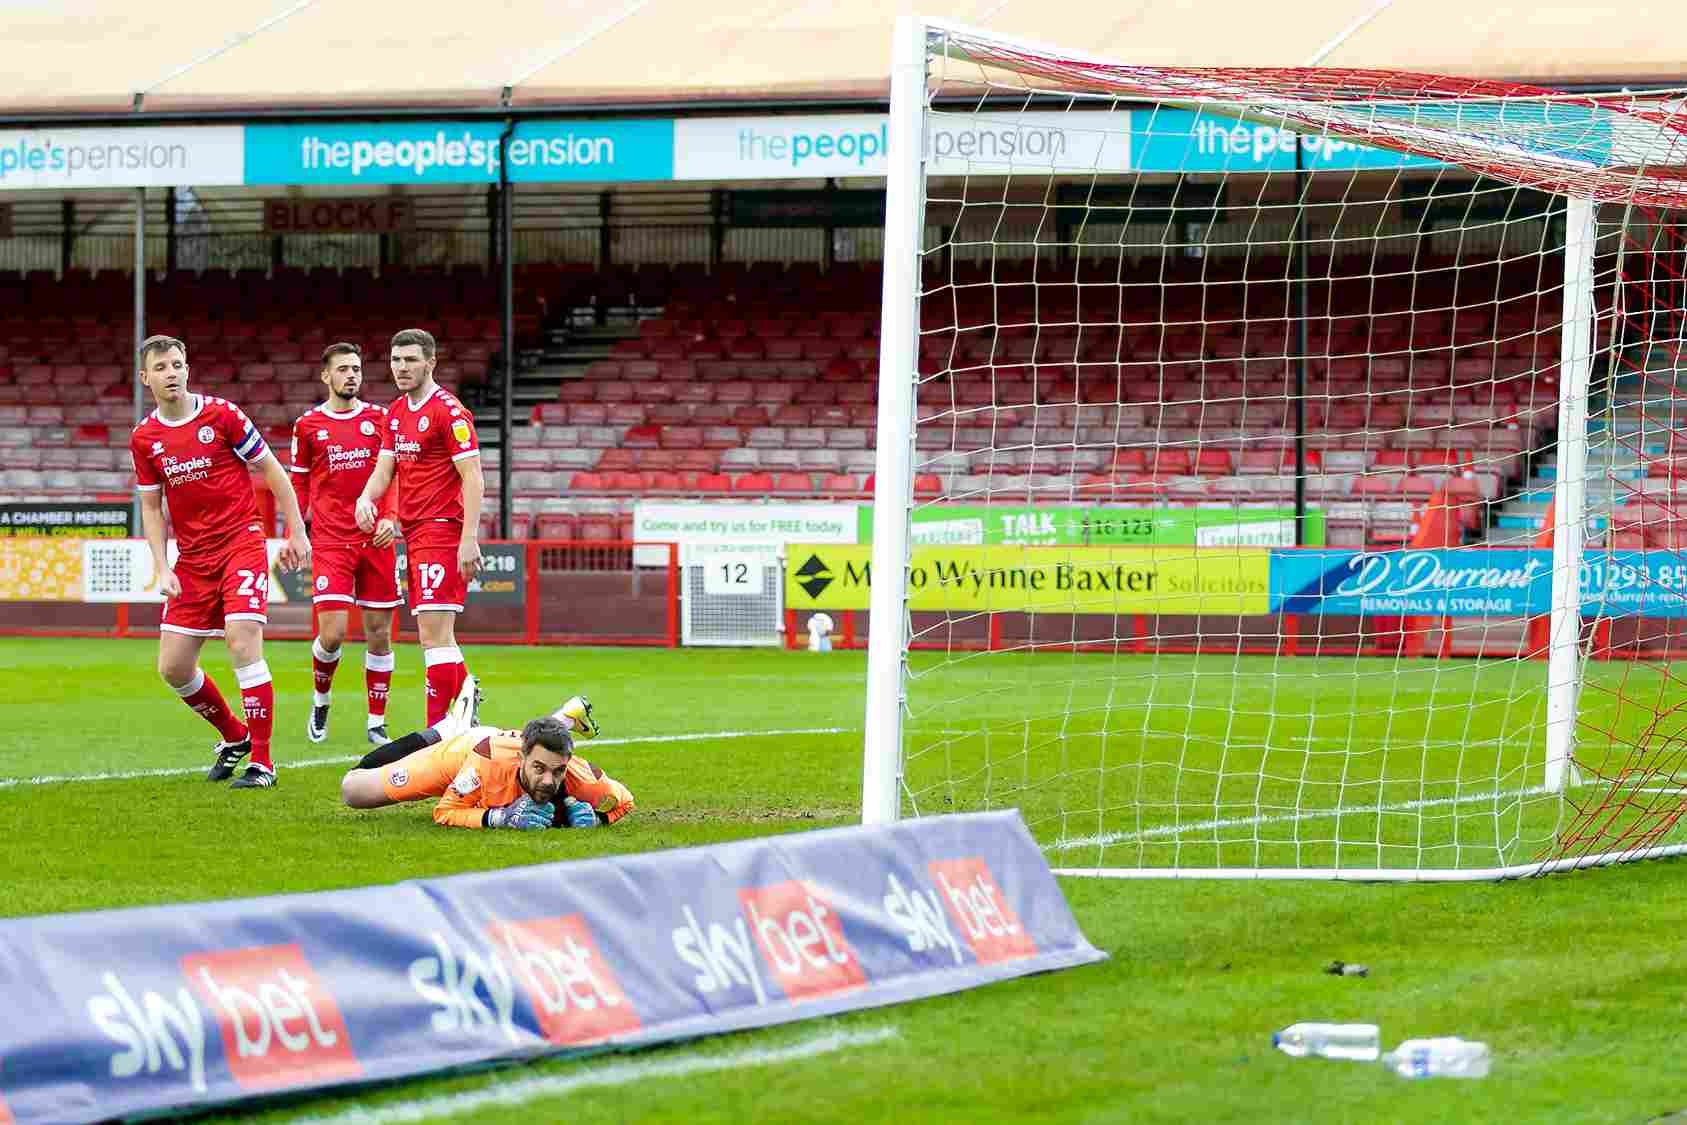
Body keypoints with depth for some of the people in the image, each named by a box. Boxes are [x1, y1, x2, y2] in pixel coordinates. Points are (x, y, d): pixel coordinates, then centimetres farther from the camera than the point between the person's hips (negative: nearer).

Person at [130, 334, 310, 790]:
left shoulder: (221, 414, -7)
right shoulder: (144, 439, 4)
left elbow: (272, 471, 0)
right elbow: (151, 507, 12)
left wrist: (296, 532, -2)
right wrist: (162, 568, 1)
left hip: (242, 543, -5)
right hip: (192, 559, 5)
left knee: (242, 644, -21)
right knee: (172, 667, 2)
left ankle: (261, 762, -14)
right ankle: (234, 736, 26)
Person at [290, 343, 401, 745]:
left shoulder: (378, 418, 6)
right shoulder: (308, 425, 5)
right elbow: (299, 484, 12)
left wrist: (390, 518, -9)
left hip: (375, 538, 2)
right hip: (330, 541, -2)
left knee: (378, 632, 3)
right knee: (332, 633, -11)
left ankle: (376, 723, 13)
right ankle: (321, 699, 18)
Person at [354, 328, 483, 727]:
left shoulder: (449, 411, -10)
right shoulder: (396, 412, 16)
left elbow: (473, 478, -14)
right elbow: (385, 469, 19)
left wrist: (469, 540, -20)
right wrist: (366, 498, -4)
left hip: (441, 530, -9)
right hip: (413, 532, 9)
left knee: (434, 635, -13)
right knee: (436, 635, 12)